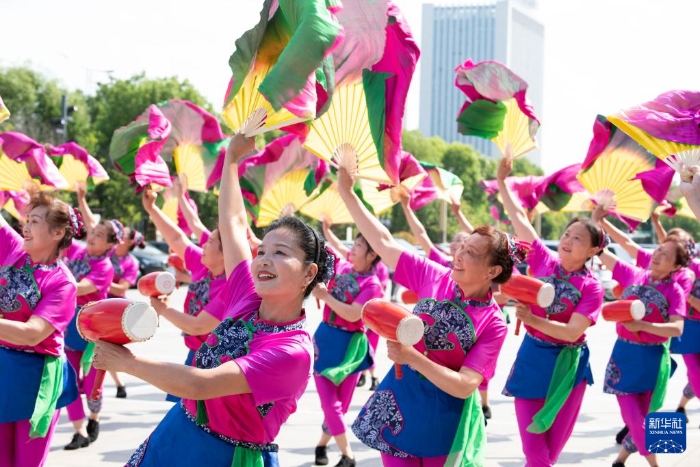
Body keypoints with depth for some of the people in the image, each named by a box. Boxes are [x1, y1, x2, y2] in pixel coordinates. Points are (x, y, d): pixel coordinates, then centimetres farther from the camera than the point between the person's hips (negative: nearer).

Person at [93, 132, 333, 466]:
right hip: (178, 435, 7)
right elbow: (234, 222, 7)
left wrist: (124, 361, -21)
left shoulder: (293, 352, -26)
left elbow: (197, 384, -31)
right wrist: (233, 154, 10)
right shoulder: (248, 299, -5)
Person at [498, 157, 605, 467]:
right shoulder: (544, 259, -3)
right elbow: (519, 217, -1)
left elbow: (573, 331, -21)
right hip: (532, 359, 1)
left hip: (568, 365, -1)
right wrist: (501, 181, -4)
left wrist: (532, 319, -32)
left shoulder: (592, 287, -10)